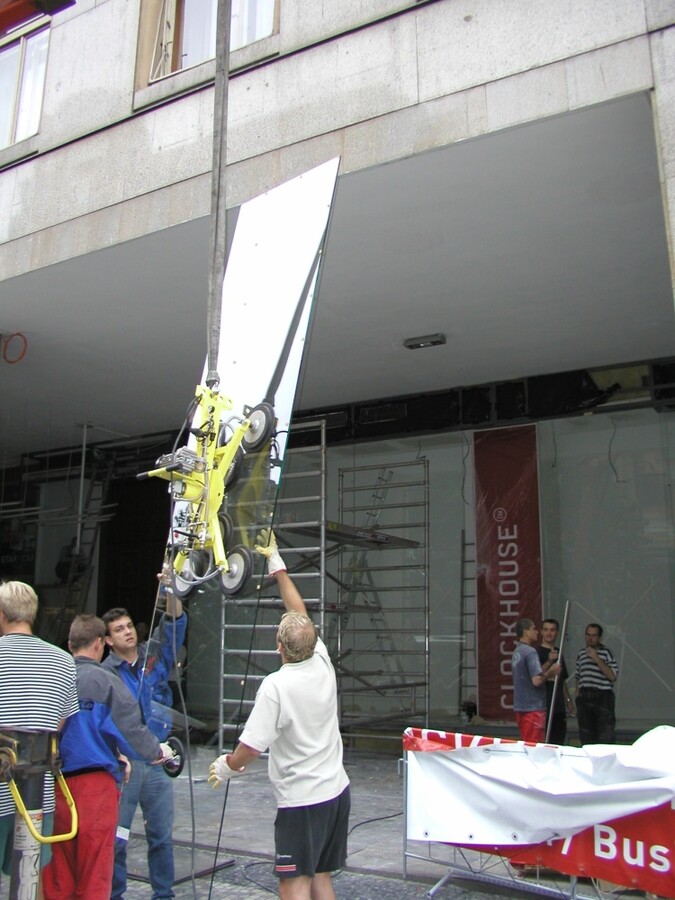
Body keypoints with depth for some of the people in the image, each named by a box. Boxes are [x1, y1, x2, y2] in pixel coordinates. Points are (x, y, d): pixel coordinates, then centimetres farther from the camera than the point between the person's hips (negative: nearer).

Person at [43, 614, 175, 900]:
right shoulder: (104, 680, -10)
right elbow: (130, 727, -10)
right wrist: (158, 752, 9)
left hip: (55, 782, 5)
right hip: (94, 782, -4)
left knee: (56, 875, 15)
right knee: (94, 875, 7)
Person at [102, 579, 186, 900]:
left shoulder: (155, 655, 5)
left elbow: (174, 626, -5)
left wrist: (171, 594, -20)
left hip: (157, 759, 3)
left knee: (162, 834, 12)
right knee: (116, 835, 2)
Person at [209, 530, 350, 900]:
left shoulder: (275, 686, -21)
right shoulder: (323, 663, -3)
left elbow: (250, 747, -17)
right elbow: (300, 612, 10)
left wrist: (226, 766, 5)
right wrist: (277, 564, 18)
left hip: (301, 800, -8)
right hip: (336, 790, 8)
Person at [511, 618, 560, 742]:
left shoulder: (517, 652, 14)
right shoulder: (530, 652, -15)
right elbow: (537, 680, -22)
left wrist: (549, 662, 10)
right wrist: (551, 671, -7)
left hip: (521, 706, 9)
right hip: (533, 707, -9)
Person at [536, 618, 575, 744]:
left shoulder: (558, 652, 17)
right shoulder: (537, 652, -7)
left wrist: (568, 700, 20)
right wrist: (549, 661, -30)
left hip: (559, 705, 7)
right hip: (544, 705, -7)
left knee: (560, 739, 9)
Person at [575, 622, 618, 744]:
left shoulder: (606, 652, -2)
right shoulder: (581, 653, 14)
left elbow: (613, 676, -11)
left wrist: (597, 659, -17)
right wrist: (577, 697, 15)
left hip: (602, 696, -5)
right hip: (584, 697, 5)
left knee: (605, 737, -8)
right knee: (586, 737, 9)